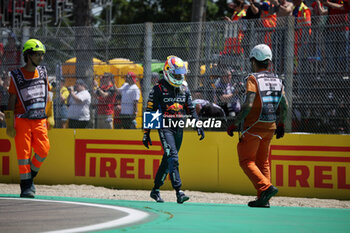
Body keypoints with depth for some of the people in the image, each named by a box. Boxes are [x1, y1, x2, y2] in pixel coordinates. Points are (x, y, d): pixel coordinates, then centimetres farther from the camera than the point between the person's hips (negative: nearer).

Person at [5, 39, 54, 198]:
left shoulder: (42, 73, 10)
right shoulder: (17, 76, -3)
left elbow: (47, 95, 18)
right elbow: (12, 101, -3)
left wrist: (50, 116, 11)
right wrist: (10, 124, -7)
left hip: (40, 120, 4)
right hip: (22, 120, -4)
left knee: (43, 149, -9)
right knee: (24, 153, -6)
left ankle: (30, 178, 13)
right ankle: (26, 187, 1)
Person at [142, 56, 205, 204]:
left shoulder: (184, 90, 12)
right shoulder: (158, 89, -4)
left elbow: (191, 110, 18)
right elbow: (149, 112, -2)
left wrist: (199, 127, 8)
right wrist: (146, 133, -5)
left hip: (179, 129, 6)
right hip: (165, 127, -6)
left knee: (167, 161, 11)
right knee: (173, 158, -18)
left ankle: (155, 190, 24)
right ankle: (178, 192, -24)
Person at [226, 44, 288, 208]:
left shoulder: (253, 79, -12)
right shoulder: (276, 80, 9)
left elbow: (248, 105, -22)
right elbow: (284, 106, 12)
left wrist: (235, 124, -16)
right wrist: (281, 125, 26)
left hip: (253, 127, -7)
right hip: (270, 127, 7)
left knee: (246, 161, -1)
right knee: (263, 162, 13)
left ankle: (266, 188, -20)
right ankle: (263, 200, 8)